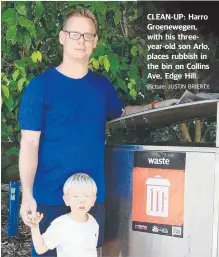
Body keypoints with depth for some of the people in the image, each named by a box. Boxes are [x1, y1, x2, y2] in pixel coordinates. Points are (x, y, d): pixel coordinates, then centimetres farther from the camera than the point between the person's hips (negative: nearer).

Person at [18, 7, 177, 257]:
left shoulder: (102, 85, 6)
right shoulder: (40, 86, -7)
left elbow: (120, 113, 24)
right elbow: (29, 144, -10)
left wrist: (156, 107, 10)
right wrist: (27, 195, -16)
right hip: (50, 197, -4)